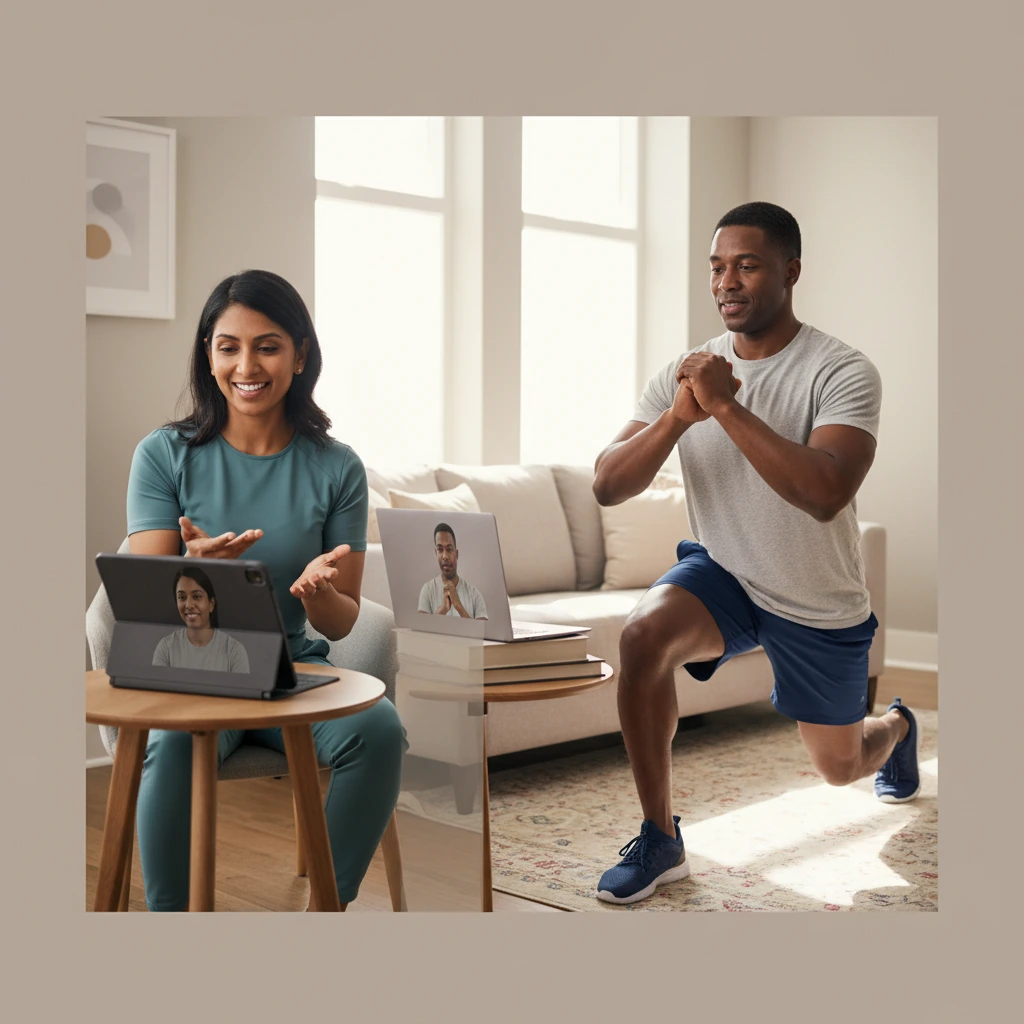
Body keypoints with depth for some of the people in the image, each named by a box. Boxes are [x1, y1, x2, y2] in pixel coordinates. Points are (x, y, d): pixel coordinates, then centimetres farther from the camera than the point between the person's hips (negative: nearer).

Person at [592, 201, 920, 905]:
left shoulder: (843, 372, -21)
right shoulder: (687, 373, -8)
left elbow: (825, 494, -37)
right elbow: (607, 487, -15)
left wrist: (725, 405, -37)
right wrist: (678, 417, -31)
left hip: (821, 607, -2)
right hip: (723, 574, 2)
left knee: (840, 767, 16)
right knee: (643, 635, -31)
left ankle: (896, 726, 56)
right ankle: (660, 841, -15)